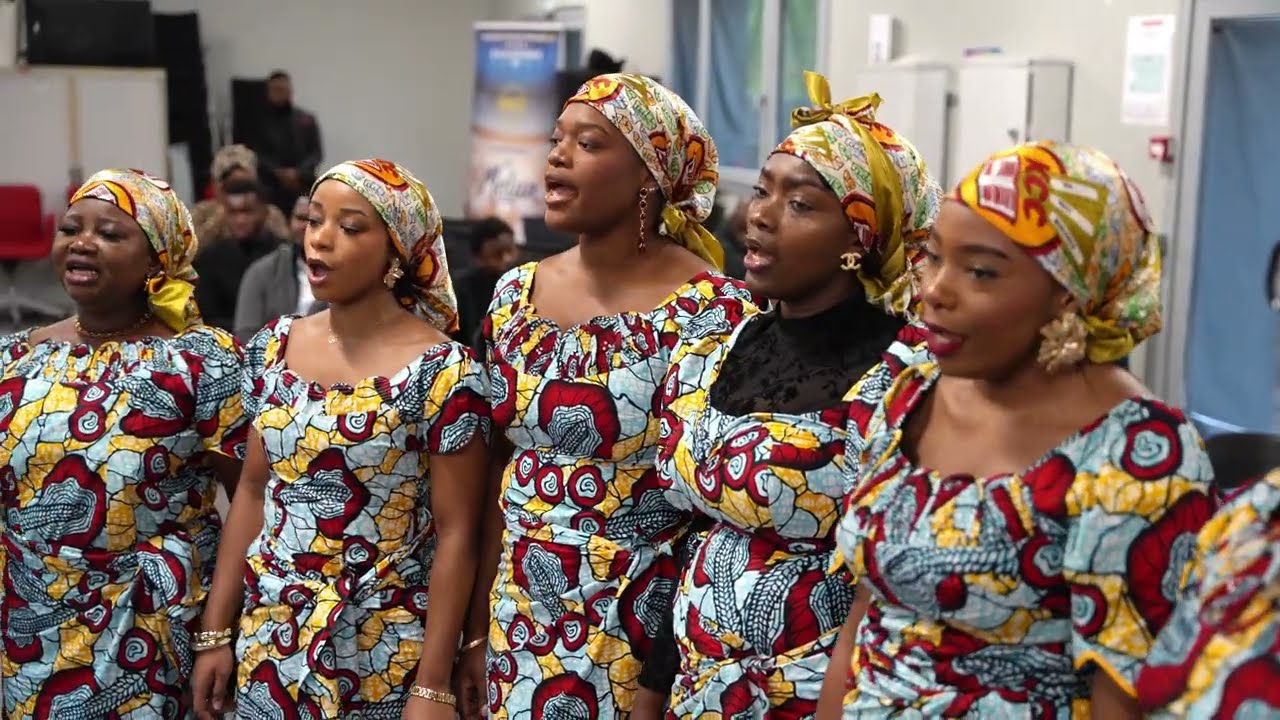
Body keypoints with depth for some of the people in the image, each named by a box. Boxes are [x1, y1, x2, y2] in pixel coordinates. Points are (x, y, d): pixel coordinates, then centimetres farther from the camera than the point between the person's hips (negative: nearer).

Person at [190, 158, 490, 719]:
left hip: (382, 658, -4)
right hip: (268, 640, 5)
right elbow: (252, 492, 8)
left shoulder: (443, 373, -14)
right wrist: (216, 632, 6)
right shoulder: (273, 347, 2)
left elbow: (455, 537, -13)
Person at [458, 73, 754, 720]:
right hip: (521, 613, 5)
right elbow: (503, 473, 9)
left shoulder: (711, 308, -14)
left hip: (640, 620, -5)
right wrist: (478, 629, 9)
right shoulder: (515, 294, 3)